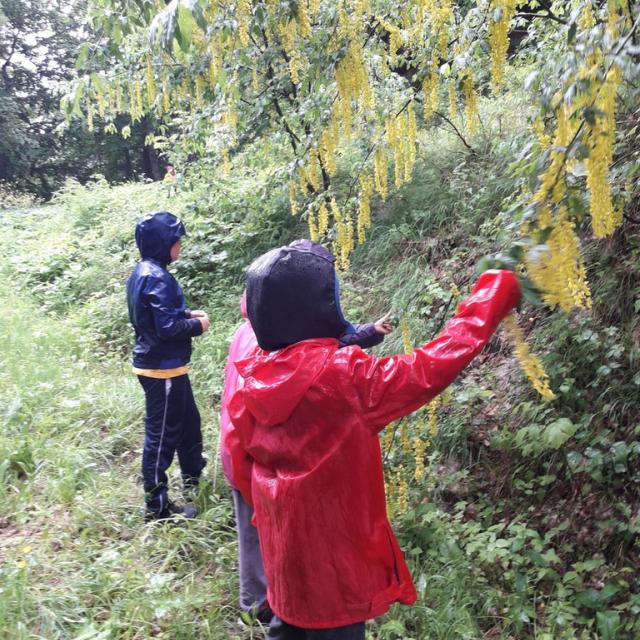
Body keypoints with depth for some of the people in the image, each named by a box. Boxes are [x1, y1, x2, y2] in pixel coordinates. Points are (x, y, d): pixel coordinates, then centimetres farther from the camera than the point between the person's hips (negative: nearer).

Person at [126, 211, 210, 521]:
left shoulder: (144, 272, 10)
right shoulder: (157, 277, -22)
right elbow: (168, 327, -25)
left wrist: (187, 314, 7)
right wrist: (197, 325, -9)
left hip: (163, 365, 10)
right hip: (163, 368, -10)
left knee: (189, 423, 23)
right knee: (161, 435, 1)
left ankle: (195, 480, 40)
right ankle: (157, 506, 14)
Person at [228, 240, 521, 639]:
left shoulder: (253, 382, -6)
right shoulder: (342, 376, -26)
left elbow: (243, 461, 5)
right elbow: (432, 369, -23)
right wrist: (495, 293, -13)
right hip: (333, 557, -6)